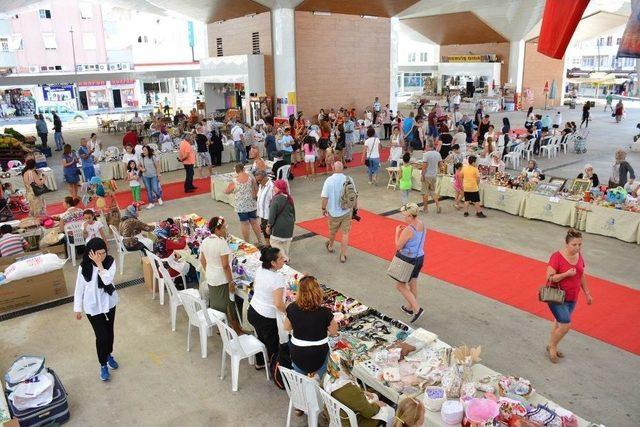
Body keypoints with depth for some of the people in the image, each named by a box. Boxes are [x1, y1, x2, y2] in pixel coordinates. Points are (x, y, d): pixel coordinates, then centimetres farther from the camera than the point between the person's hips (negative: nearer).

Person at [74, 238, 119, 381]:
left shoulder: (110, 262, -15)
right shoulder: (84, 267, -16)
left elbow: (108, 280, -29)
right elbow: (79, 288, -6)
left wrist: (99, 263, -30)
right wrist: (78, 308, -1)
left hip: (109, 303, 2)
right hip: (93, 307, -2)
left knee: (109, 332, 19)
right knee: (101, 336, 1)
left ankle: (109, 355, 45)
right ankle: (103, 365, 22)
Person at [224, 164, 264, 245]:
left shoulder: (234, 182, -12)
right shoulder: (250, 177, -7)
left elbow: (226, 191, 0)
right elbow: (256, 189, -1)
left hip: (241, 207, -3)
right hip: (252, 205, 3)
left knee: (245, 224, 6)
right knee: (254, 222, 15)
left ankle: (247, 243, 13)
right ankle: (260, 241, 22)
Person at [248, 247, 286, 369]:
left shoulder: (260, 270, -7)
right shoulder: (277, 278, -29)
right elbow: (278, 304, -30)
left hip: (252, 311, 8)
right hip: (266, 318, -8)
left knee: (261, 338, 30)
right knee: (273, 344, 16)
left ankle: (259, 363, 49)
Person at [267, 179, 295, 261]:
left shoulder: (276, 199, -19)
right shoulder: (289, 198, 4)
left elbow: (272, 214, -17)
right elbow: (293, 212, 13)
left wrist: (269, 225, -8)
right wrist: (292, 221, 25)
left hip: (279, 226, -8)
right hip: (289, 226, 8)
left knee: (276, 243, 4)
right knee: (286, 244, 19)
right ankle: (287, 259, 28)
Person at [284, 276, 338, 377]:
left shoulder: (292, 309, -18)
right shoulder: (325, 313, -24)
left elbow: (287, 327, 0)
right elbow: (334, 331, -7)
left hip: (298, 355, 3)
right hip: (319, 356, -3)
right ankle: (317, 375, 9)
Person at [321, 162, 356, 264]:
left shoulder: (328, 181, -16)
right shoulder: (349, 179, -10)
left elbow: (325, 197, -16)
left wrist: (324, 208, 1)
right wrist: (355, 207, 12)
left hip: (333, 212, -1)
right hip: (347, 211, 1)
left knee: (332, 231, 22)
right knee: (345, 233, 10)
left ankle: (330, 246, 48)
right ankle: (343, 255, 13)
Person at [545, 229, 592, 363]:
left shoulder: (579, 256, 1)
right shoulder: (557, 257, -21)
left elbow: (582, 276, 15)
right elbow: (549, 278, -22)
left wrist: (587, 293, 17)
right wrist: (567, 273, -28)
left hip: (572, 298, 7)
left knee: (559, 323, 18)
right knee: (566, 324, -10)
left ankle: (551, 346, 36)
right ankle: (552, 347, 14)